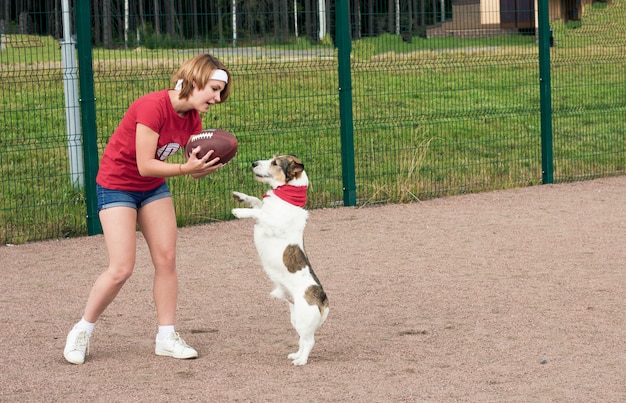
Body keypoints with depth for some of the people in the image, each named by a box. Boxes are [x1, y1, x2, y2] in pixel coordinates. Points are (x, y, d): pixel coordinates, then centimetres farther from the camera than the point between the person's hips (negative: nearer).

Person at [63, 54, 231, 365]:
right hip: (116, 185, -7)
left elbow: (195, 171, -6)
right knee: (122, 268, -11)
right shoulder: (153, 107, -29)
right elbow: (145, 166, -28)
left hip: (153, 188, 8)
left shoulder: (192, 118, -5)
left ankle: (166, 337, 7)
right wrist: (186, 168, -38)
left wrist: (205, 166, -29)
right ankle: (82, 331, 7)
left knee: (166, 259, -1)